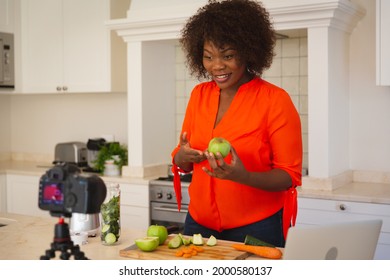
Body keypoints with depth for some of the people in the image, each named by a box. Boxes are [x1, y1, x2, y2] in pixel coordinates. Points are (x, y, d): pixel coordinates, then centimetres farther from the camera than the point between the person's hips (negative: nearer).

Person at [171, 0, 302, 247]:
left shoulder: (275, 100, -14)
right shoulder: (199, 94, 1)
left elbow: (290, 175, -12)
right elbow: (182, 161, 7)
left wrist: (244, 176, -30)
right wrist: (181, 157, -16)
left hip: (256, 228, -4)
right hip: (199, 224, 5)